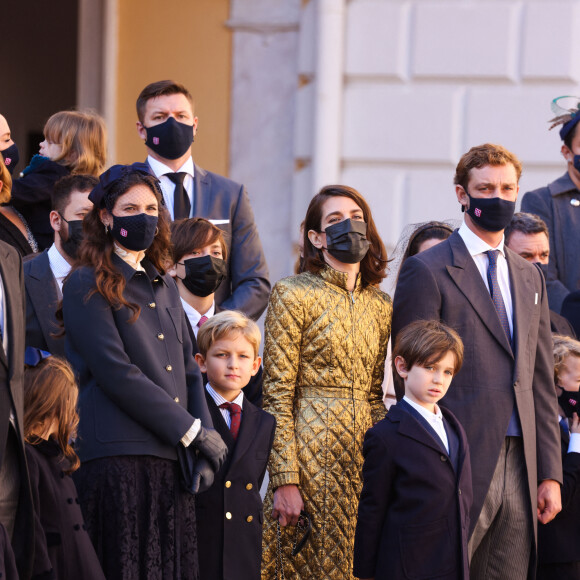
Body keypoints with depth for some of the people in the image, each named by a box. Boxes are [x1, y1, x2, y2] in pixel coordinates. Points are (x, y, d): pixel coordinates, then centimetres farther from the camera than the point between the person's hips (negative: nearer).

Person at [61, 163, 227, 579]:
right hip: (119, 458, -7)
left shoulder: (165, 287, 21)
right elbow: (117, 373, -11)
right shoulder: (88, 285, -2)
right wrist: (193, 432, -10)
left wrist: (205, 436, 0)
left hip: (173, 460, 7)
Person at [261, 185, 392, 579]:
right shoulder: (294, 294, -5)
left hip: (364, 457, 5)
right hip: (312, 453, -5)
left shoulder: (380, 305, 12)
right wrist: (284, 480, -14)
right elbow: (277, 395, -8)